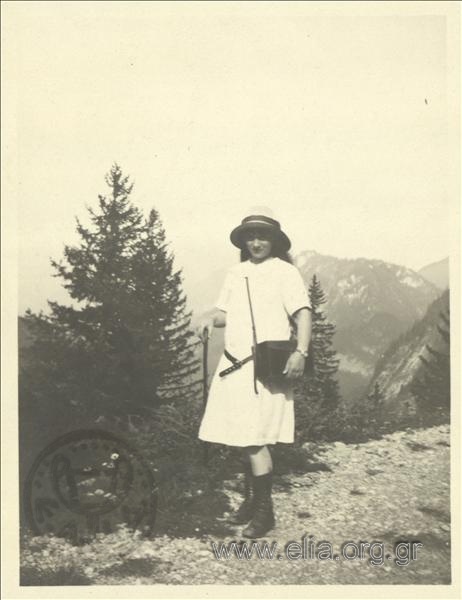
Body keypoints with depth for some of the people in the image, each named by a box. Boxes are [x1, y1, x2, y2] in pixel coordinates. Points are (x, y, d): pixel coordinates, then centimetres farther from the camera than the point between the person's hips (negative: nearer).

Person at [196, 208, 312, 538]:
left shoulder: (285, 272, -3)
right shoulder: (236, 273, 16)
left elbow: (303, 313, -11)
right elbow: (226, 311, 22)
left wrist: (301, 352, -24)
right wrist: (210, 317, -1)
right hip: (234, 366, 6)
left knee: (255, 439, -8)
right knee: (246, 438, 12)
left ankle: (265, 510, 6)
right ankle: (251, 499, 28)